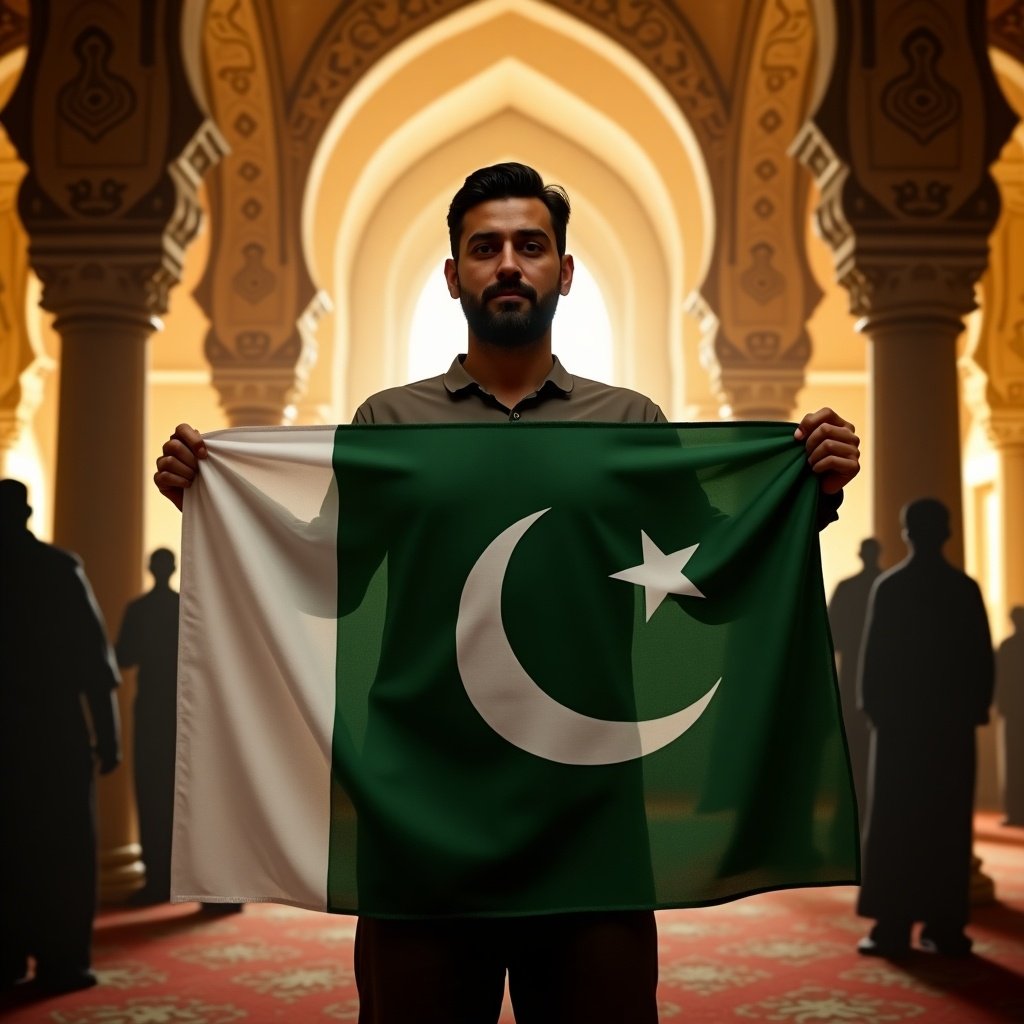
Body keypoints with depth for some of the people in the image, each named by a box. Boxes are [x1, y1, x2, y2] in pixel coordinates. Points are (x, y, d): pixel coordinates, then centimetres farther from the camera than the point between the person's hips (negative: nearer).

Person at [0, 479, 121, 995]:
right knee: (63, 849, 3)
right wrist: (108, 734, -6)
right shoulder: (58, 568, -7)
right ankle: (60, 962, 2)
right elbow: (91, 656, -9)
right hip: (55, 728, -4)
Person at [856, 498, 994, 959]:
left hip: (900, 717, -2)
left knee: (895, 825, 2)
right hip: (953, 719, 2)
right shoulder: (966, 588, 1)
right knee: (948, 825, 6)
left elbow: (873, 655, -7)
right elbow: (983, 657, 2)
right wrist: (976, 708, 10)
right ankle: (945, 926, 6)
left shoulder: (888, 586, -6)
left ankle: (893, 925, -1)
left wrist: (872, 707, 1)